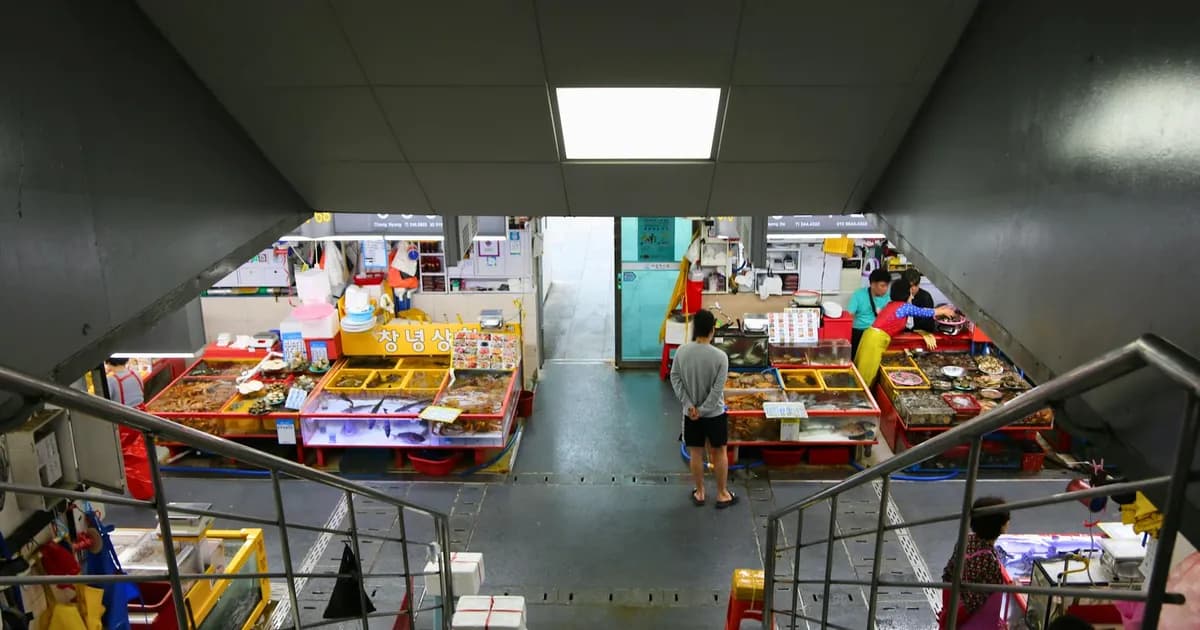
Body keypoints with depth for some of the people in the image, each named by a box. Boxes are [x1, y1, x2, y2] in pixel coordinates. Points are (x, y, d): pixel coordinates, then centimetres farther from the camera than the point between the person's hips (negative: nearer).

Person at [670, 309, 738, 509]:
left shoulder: (682, 351, -10)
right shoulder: (720, 356, -18)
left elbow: (675, 379, -8)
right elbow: (717, 390, -19)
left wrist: (689, 405, -8)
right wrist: (703, 410, -12)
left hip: (690, 413, 2)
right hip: (715, 413, -2)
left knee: (696, 453, 15)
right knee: (719, 452, 14)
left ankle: (699, 493, 28)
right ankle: (722, 495, 24)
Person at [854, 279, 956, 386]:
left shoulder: (893, 304, 17)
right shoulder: (905, 307, -8)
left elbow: (921, 311, 29)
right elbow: (925, 312, 7)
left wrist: (940, 309, 33)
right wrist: (944, 311, 22)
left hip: (872, 336, 9)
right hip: (876, 340, -9)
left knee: (864, 371, 13)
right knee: (868, 373, -1)